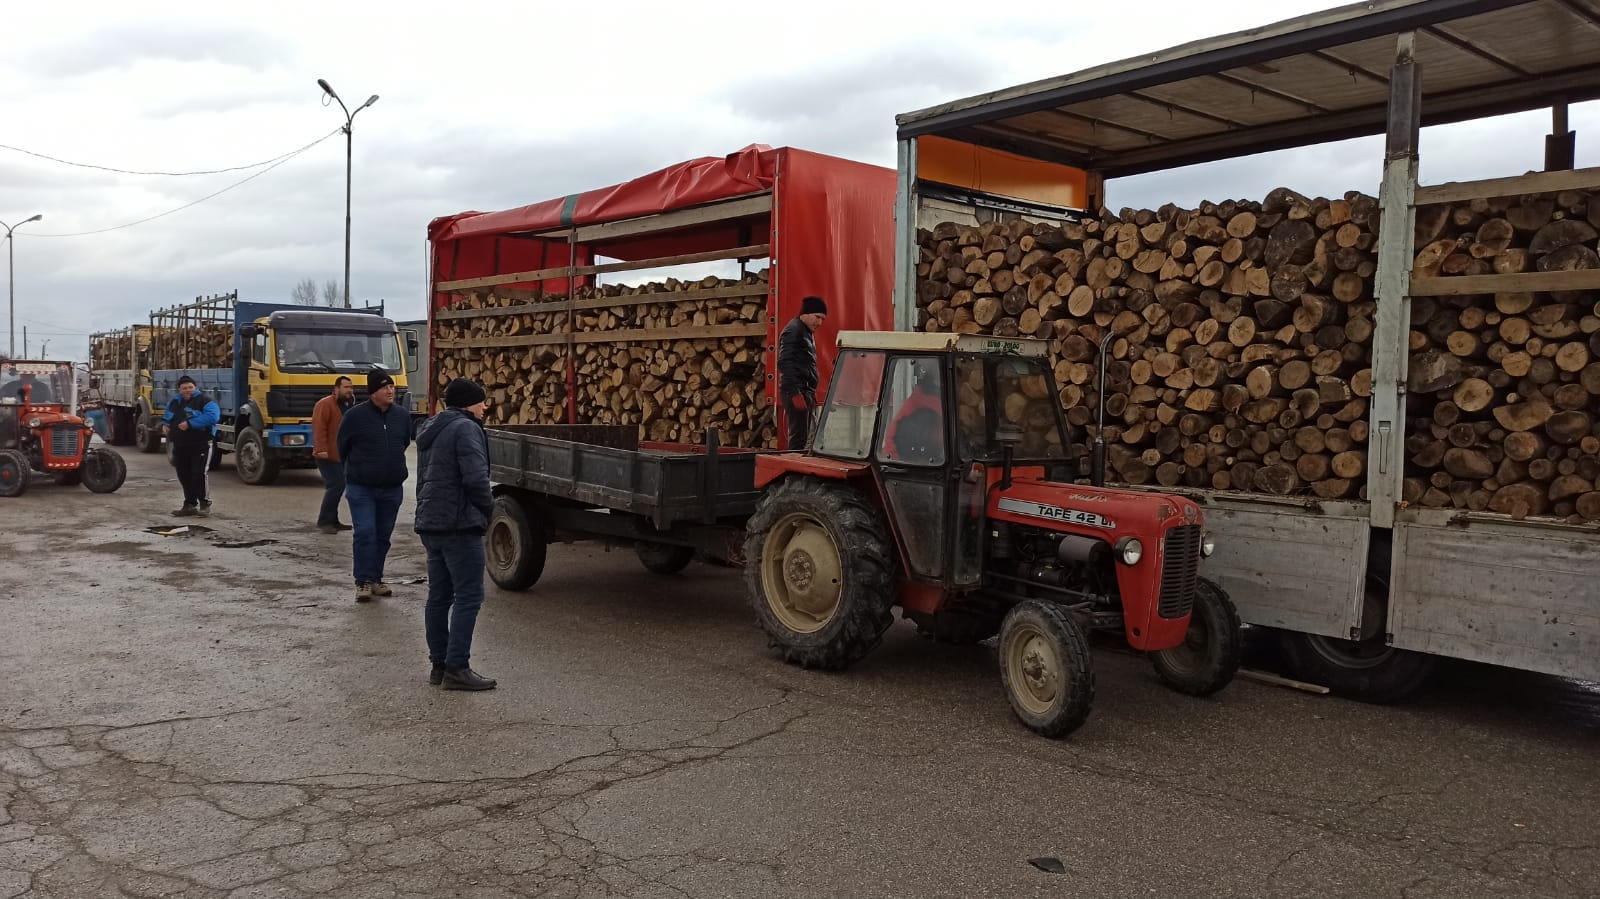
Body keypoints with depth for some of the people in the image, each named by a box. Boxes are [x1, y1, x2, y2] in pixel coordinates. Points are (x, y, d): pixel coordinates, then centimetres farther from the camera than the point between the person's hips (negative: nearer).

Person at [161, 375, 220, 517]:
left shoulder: (205, 401, -8)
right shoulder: (174, 402, 16)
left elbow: (212, 417, -24)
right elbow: (166, 416, 32)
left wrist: (190, 423, -26)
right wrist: (164, 424, 8)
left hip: (200, 445, -7)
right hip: (180, 447, 7)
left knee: (200, 473, -14)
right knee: (184, 476, 10)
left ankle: (205, 503, -3)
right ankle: (190, 505, 20)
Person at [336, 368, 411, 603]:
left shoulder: (402, 415, 3)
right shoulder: (355, 416, -9)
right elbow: (342, 447, 4)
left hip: (392, 488, 4)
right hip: (361, 488, -4)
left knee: (383, 535, 10)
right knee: (364, 533, -10)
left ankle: (376, 579, 21)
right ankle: (363, 582, -3)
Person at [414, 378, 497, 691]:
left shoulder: (430, 430, 19)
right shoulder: (465, 428, -12)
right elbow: (476, 478, -21)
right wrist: (488, 508, -4)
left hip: (430, 524, 10)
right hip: (459, 525, -10)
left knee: (439, 596, 12)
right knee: (468, 596, -6)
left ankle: (439, 664, 17)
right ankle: (457, 668, -7)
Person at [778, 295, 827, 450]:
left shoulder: (807, 332, 20)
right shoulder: (793, 331, -10)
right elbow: (785, 363, -18)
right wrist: (795, 393, -22)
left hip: (806, 392, 10)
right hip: (797, 392, -10)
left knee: (806, 436, 10)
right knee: (799, 437, -12)